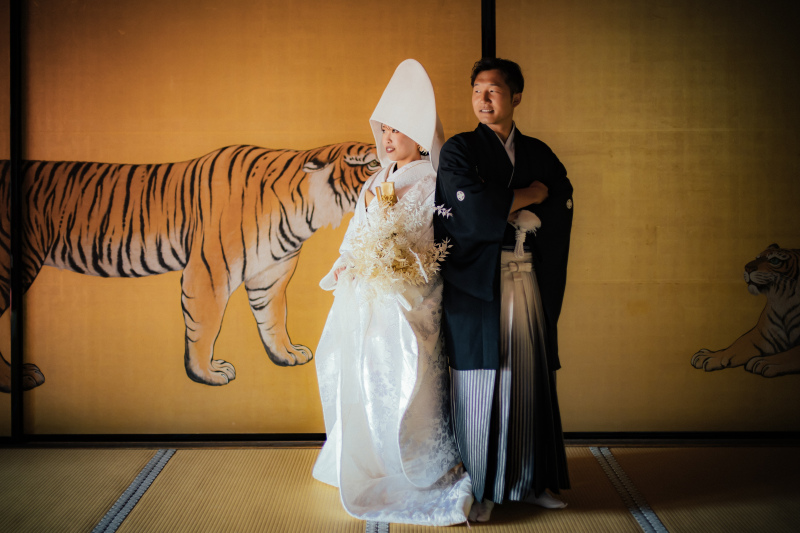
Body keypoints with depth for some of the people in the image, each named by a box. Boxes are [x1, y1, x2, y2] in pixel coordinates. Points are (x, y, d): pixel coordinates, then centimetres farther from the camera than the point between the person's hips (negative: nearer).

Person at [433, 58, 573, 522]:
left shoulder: (539, 153, 14)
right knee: (481, 388, -1)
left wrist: (505, 209, -9)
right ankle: (481, 489, 11)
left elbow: (561, 209, 2)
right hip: (479, 287, -4)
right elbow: (476, 213, -13)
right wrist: (531, 195, -3)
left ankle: (530, 480, 21)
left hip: (531, 285, 4)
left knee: (531, 381, 7)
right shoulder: (459, 150, 2)